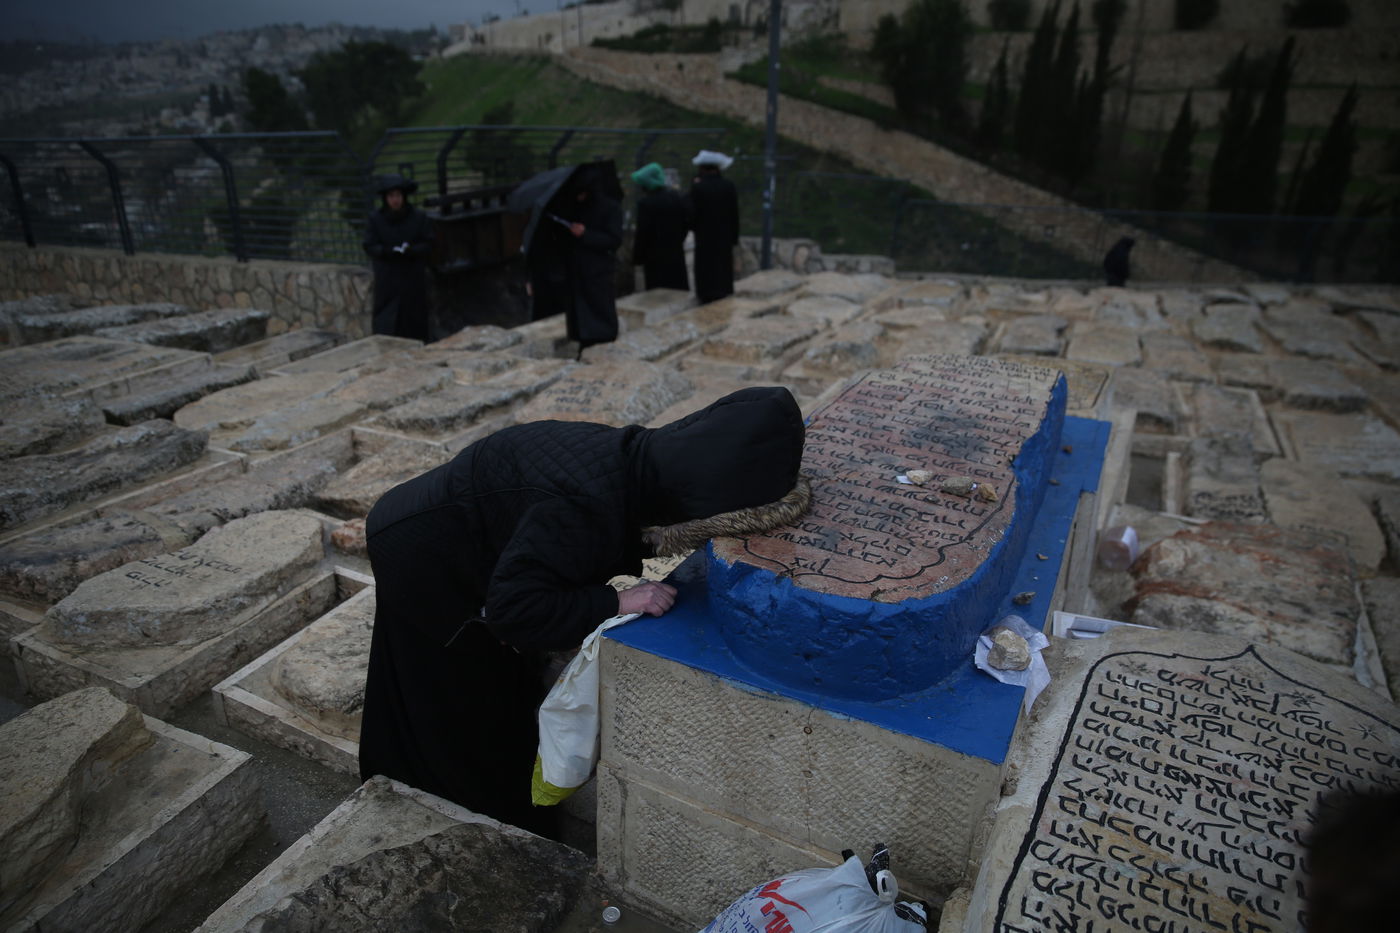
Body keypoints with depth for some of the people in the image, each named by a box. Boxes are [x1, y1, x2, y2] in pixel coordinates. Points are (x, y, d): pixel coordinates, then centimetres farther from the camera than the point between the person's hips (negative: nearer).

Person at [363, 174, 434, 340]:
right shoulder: (375, 218, -3)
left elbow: (427, 243, -3)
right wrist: (390, 251, -23)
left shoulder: (418, 217, -3)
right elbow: (370, 246, -4)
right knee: (386, 323, -3)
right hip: (387, 278, 0)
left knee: (414, 320, 4)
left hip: (414, 278, 1)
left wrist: (410, 250, -23)